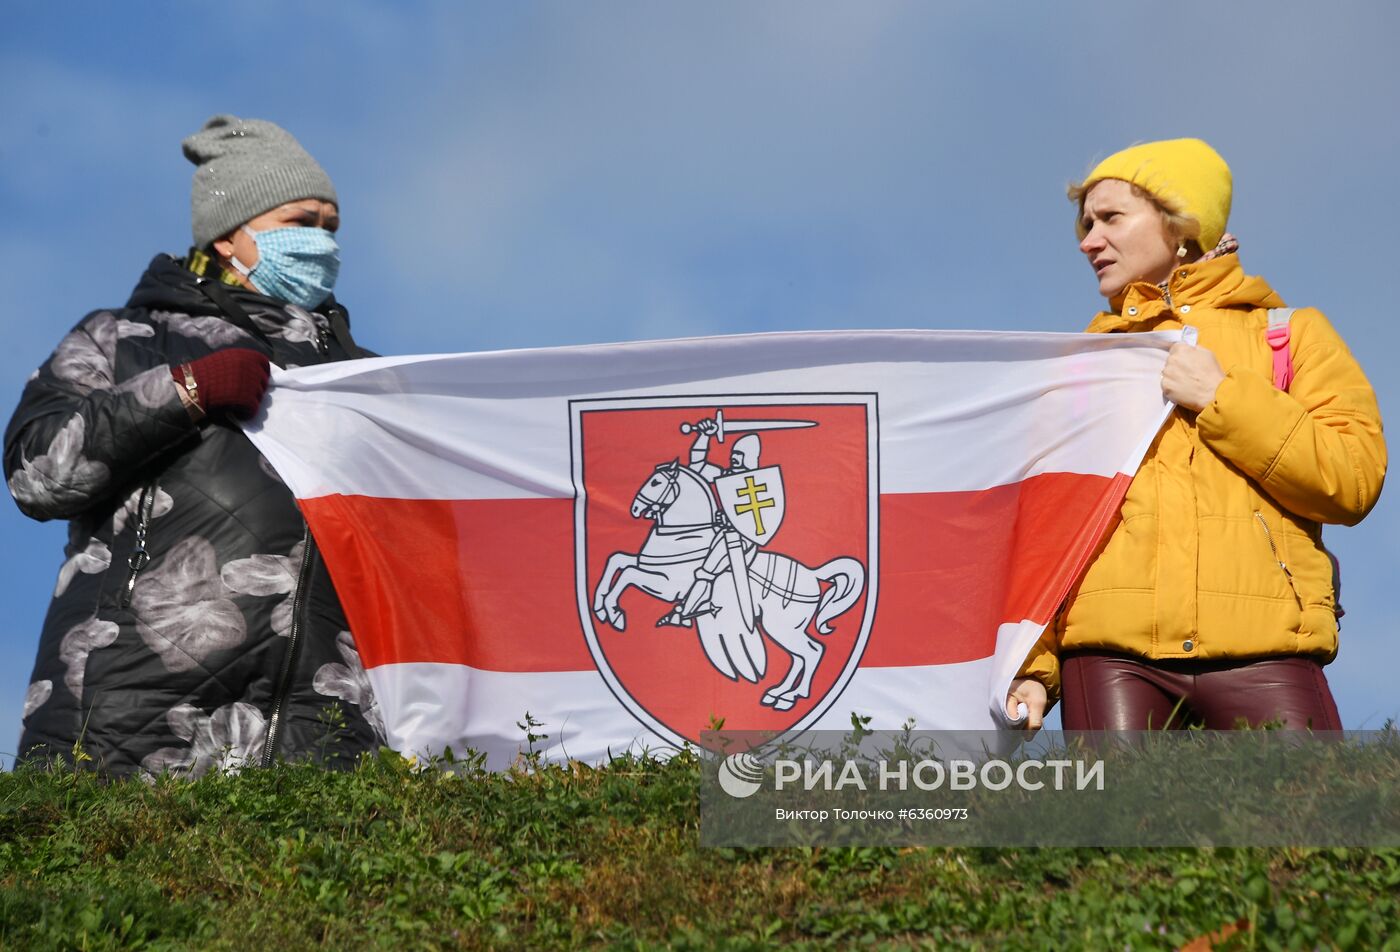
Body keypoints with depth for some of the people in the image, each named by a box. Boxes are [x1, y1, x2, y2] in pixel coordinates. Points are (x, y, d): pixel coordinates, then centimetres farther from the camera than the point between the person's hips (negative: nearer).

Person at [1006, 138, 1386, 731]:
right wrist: (1031, 664, 1)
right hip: (1110, 653, 2)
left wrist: (1220, 397, -3)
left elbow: (1355, 481, 3)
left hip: (1260, 645, -2)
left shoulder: (1291, 334, 18)